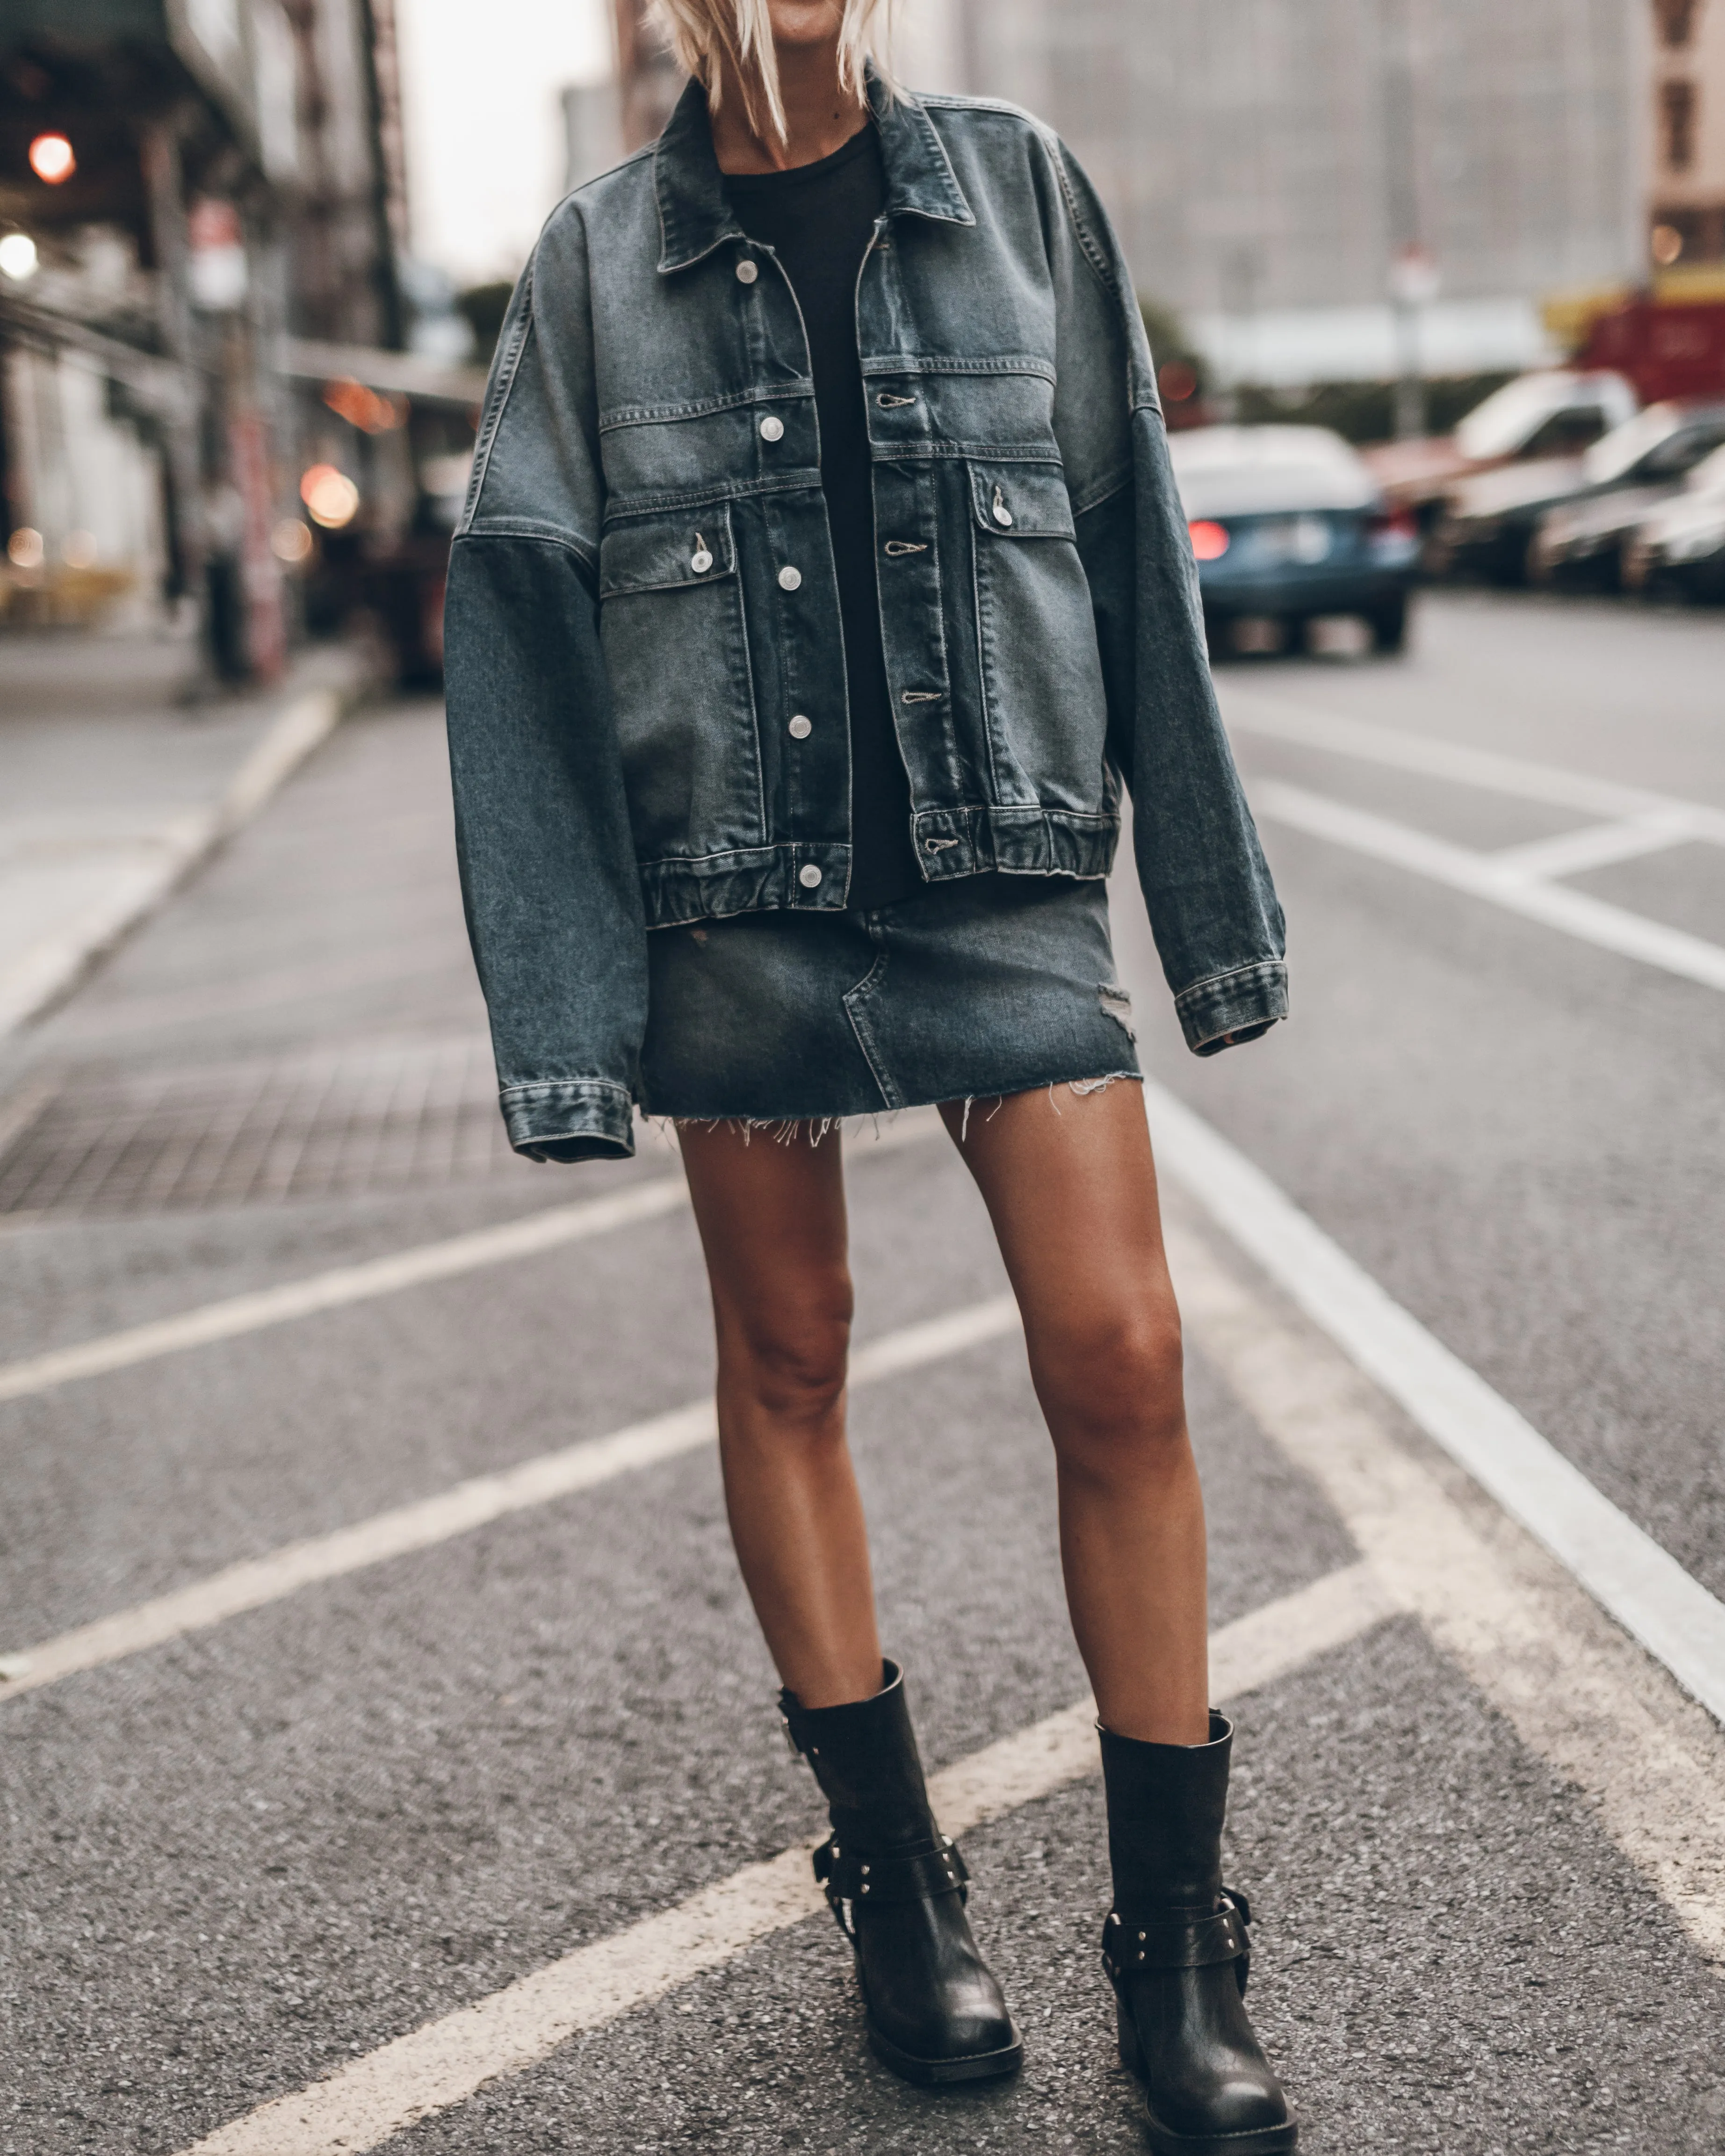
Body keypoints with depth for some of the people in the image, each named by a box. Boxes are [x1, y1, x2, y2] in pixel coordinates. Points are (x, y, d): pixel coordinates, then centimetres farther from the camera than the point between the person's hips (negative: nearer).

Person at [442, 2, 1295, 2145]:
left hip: (1005, 869, 0)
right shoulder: (597, 262, 4)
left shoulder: (1020, 190, 6)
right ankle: (894, 1875, 26)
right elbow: (521, 626, 1)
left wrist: (1214, 898, 6)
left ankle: (1176, 1947, 7)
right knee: (785, 1362, 8)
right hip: (737, 899, 1)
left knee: (1119, 1362, -7)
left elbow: (1131, 550, 7)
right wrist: (558, 1008, -6)